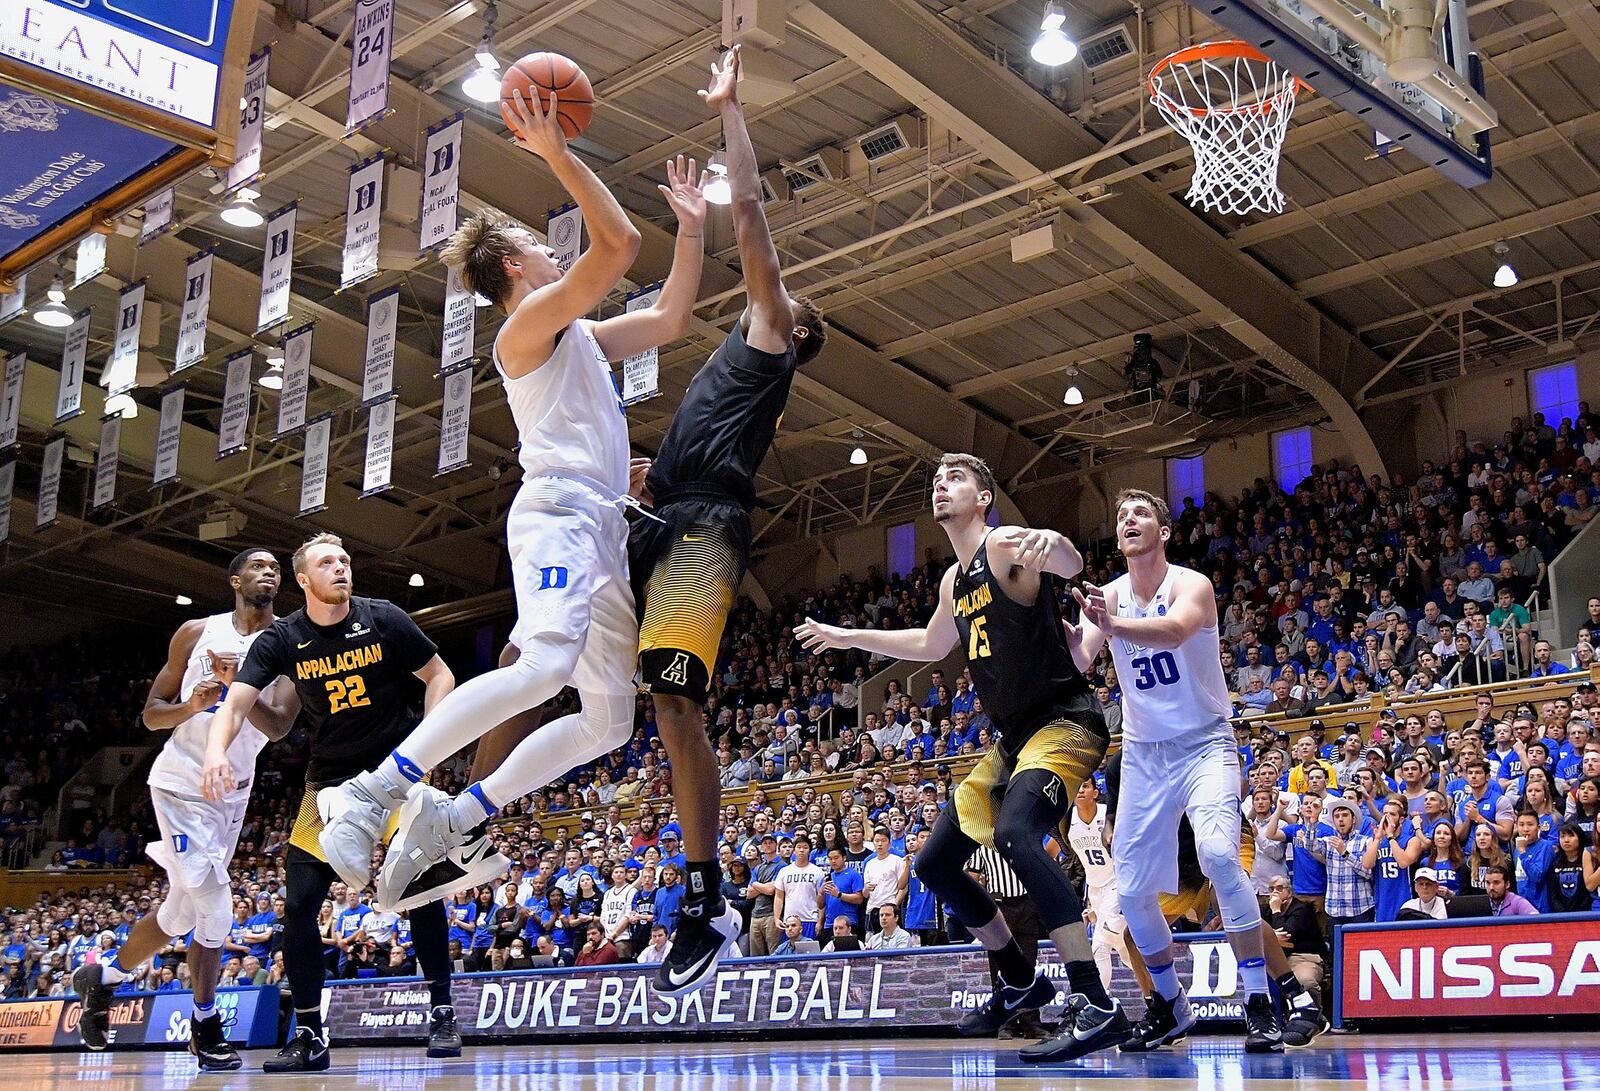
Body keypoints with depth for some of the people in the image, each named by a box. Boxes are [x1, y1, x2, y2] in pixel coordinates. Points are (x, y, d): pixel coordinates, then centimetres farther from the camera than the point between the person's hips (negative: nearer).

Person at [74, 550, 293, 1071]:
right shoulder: (197, 633, -1)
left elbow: (278, 725, -12)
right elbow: (152, 713, 2)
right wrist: (191, 705, -18)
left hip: (233, 791, 4)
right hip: (181, 782, -4)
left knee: (181, 913, 11)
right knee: (215, 909, -12)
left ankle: (102, 978, 35)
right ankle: (206, 1027, 5)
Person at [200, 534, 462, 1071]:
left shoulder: (384, 619, -8)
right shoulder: (281, 639, -7)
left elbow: (439, 676, 1)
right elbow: (235, 703, -15)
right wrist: (216, 750, -36)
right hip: (330, 780, 2)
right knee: (299, 905, -4)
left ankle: (441, 1013, -1)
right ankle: (308, 1036, 7)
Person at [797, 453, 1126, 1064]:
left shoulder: (1005, 546, -11)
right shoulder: (955, 579, 15)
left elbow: (1071, 564, -33)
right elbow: (931, 646, 33)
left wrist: (1052, 544, -57)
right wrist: (847, 637, 37)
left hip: (1064, 722, -10)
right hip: (1014, 738, 10)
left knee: (1015, 831, -36)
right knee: (935, 864, 11)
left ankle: (1095, 1007, -36)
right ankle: (1021, 983, 27)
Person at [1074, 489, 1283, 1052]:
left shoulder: (1191, 584, -13)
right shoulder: (1107, 597, 0)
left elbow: (1176, 630, -37)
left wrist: (1113, 625, -54)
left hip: (1204, 744, -5)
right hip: (1143, 752, 5)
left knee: (1218, 853, -27)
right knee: (1132, 888, 3)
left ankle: (1259, 1002, -16)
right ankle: (1170, 1006, 24)